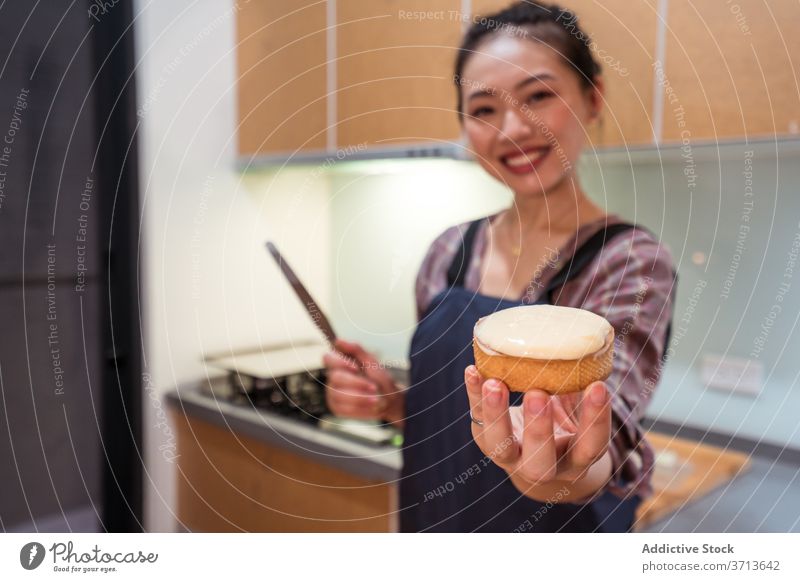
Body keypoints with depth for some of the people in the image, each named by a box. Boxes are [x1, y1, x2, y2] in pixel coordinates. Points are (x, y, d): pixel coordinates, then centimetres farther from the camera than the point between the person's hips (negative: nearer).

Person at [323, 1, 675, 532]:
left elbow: (608, 409, -33)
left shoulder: (631, 261, -18)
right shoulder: (449, 253, -6)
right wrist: (391, 403, -15)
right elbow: (444, 409, 4)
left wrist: (571, 470, -53)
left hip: (562, 528, -4)